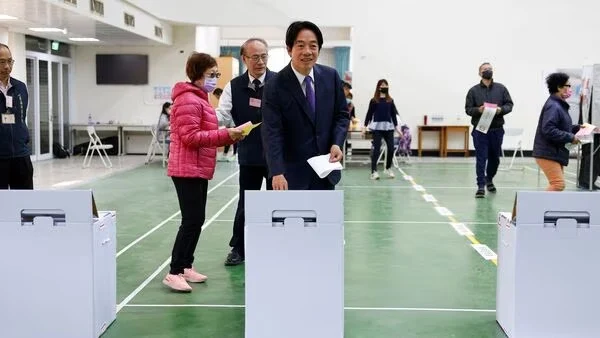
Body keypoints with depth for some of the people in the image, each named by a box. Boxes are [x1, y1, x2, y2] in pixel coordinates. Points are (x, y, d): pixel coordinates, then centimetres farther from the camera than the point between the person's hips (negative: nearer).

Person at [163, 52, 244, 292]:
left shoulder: (199, 99, 18)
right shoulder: (188, 100, -15)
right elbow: (191, 138, -22)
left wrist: (228, 137, 7)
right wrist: (225, 135, -22)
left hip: (199, 170, 10)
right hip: (188, 170, -10)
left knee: (197, 220, 12)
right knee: (192, 220, -9)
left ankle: (186, 266, 20)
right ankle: (174, 272, -4)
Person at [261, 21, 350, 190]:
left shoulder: (331, 76, -1)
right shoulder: (275, 86, -14)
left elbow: (342, 114, 7)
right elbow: (272, 132, -19)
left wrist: (337, 143, -12)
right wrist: (277, 172, -29)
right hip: (293, 171, -4)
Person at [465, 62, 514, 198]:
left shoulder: (501, 88, 7)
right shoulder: (474, 90, 3)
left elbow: (509, 105, 7)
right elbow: (468, 109, 1)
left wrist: (501, 109, -14)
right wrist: (478, 110, -18)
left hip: (497, 129, 2)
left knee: (495, 157, 15)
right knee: (481, 158, -5)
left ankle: (489, 179, 37)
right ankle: (481, 186, -3)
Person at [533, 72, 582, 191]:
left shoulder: (559, 105, 14)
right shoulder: (553, 106, -18)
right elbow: (548, 130, -26)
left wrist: (577, 128, 10)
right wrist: (570, 137, -20)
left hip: (556, 152, 11)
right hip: (547, 153, -11)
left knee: (557, 184, 13)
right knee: (558, 185, -15)